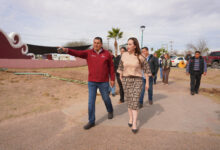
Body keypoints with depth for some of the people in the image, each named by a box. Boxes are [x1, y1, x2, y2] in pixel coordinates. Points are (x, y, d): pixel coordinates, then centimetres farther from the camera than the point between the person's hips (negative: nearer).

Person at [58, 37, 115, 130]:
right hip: (92, 82, 1)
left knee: (106, 99, 15)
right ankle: (91, 121, 15)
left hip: (103, 82, -1)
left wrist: (112, 79, 2)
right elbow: (77, 53, -19)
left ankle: (110, 111, 46)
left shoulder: (107, 54, -3)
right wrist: (66, 50, -37)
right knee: (91, 102, 2)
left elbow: (111, 67, 2)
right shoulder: (88, 53, -2)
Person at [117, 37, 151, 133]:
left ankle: (134, 124, -6)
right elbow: (121, 67, 12)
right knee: (129, 100, 9)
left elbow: (146, 69, 0)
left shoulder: (140, 57, -6)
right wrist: (121, 79, 13)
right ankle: (131, 118, 28)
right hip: (126, 80, 3)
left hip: (137, 80, -3)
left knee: (135, 101, -9)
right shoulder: (124, 55, 1)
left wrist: (147, 82, -1)